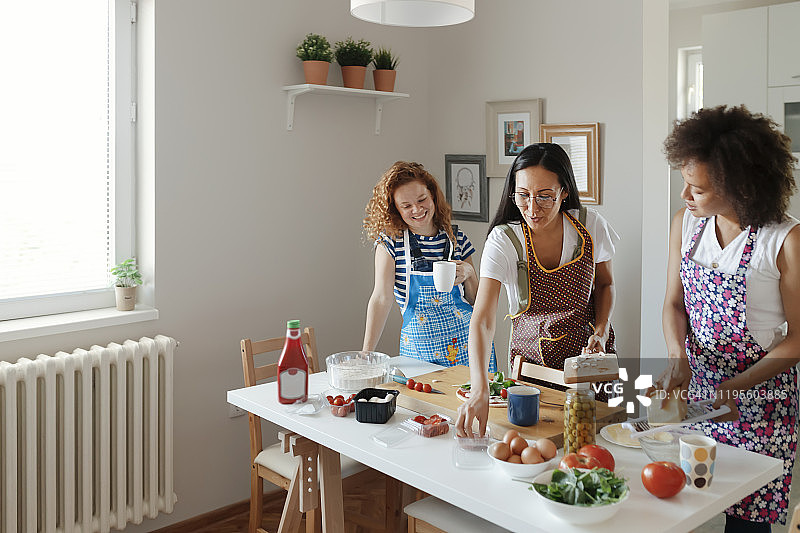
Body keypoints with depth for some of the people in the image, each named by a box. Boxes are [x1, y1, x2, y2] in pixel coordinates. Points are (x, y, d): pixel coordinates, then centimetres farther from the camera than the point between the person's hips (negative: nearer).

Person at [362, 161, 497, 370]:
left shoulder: (457, 238, 3)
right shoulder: (390, 240, -5)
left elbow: (476, 301, 9)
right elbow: (381, 298, -10)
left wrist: (468, 274, -11)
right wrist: (366, 353, -16)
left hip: (467, 343, 2)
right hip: (419, 349, -2)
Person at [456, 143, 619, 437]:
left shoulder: (590, 225, -12)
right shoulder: (504, 240, -21)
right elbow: (482, 319, -31)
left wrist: (601, 330, -11)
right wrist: (480, 389, -45)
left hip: (587, 350, 2)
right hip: (531, 356, -2)